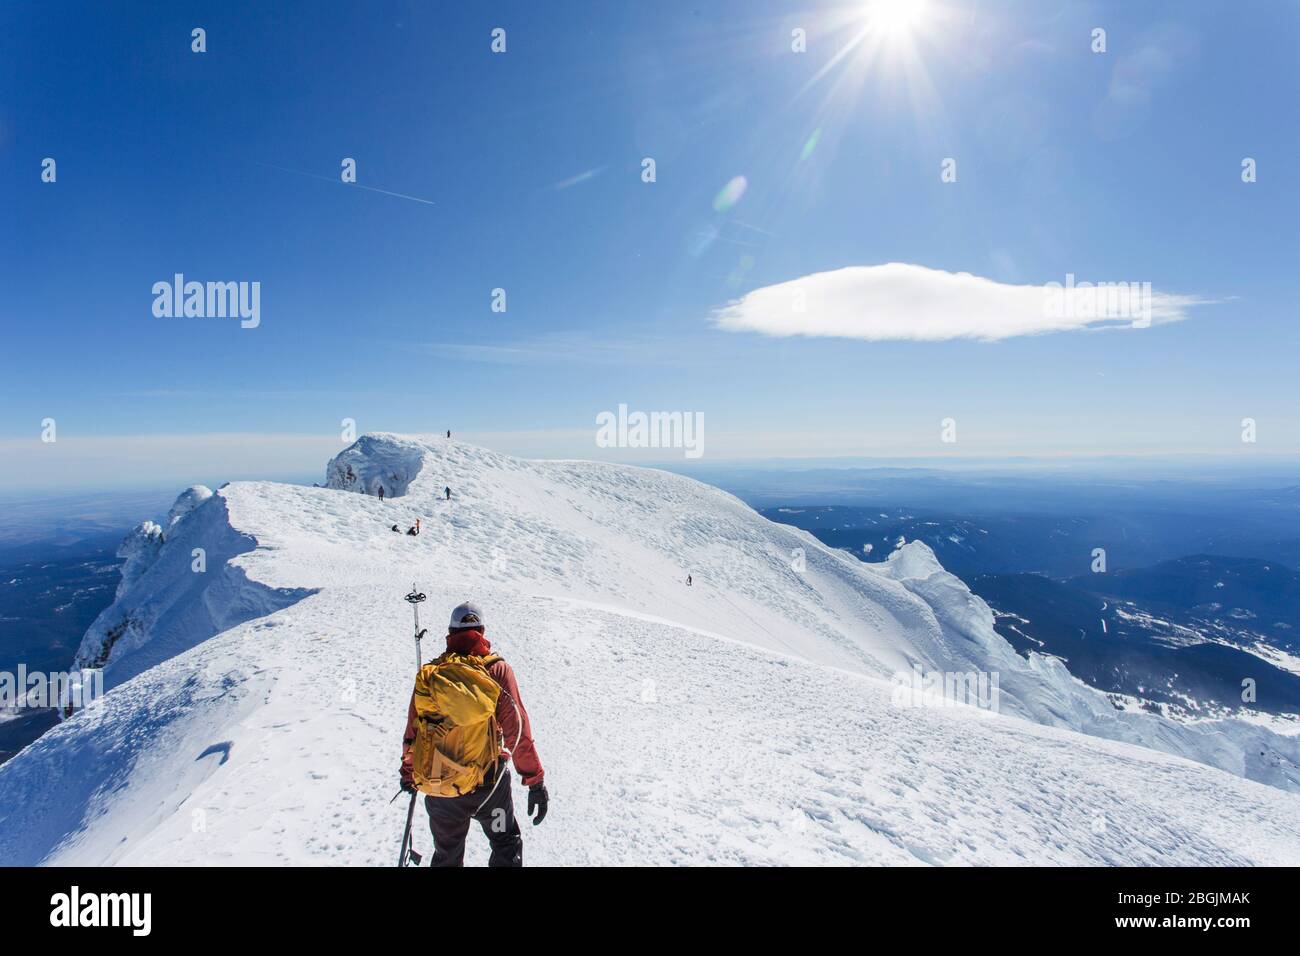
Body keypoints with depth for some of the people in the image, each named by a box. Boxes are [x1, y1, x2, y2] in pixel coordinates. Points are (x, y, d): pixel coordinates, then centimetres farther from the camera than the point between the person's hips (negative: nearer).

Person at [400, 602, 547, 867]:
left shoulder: (429, 674, -4)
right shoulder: (497, 670, -11)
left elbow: (412, 733, 3)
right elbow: (518, 730, -14)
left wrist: (409, 774, 19)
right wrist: (536, 780, -8)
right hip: (488, 783, -2)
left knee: (447, 855, 24)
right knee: (507, 846, 21)